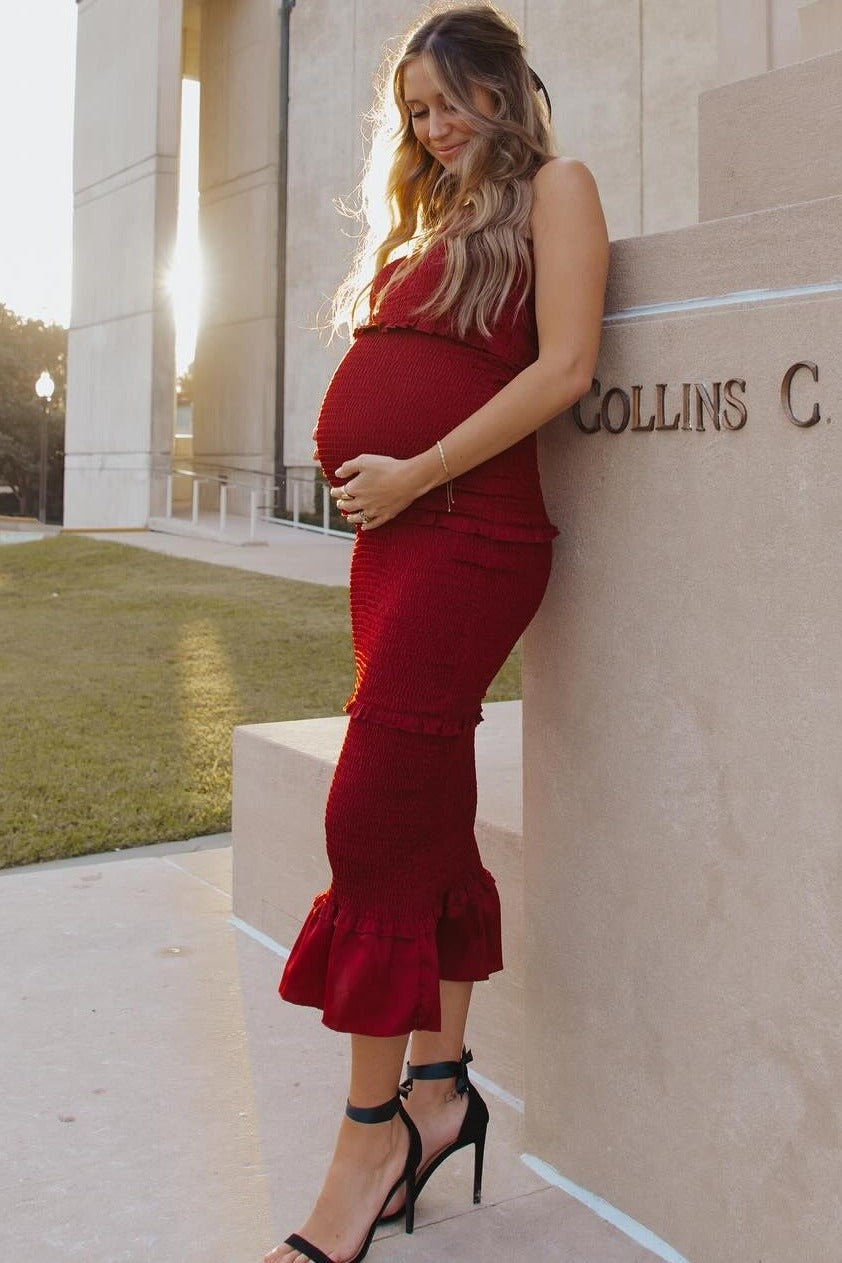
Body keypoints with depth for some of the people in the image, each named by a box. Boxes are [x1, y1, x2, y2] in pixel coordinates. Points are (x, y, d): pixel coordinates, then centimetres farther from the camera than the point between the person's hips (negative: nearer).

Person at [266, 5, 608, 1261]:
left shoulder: (553, 185, 2)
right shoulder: (430, 216, 25)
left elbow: (564, 367, -11)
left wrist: (414, 474, -14)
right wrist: (362, 470, 7)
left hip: (468, 532, -8)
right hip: (393, 538, 8)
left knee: (374, 814, -11)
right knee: (431, 814, 9)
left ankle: (371, 1137, 2)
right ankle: (441, 1088, 20)